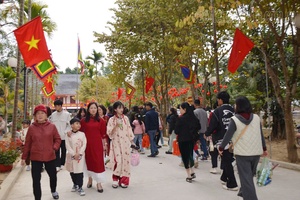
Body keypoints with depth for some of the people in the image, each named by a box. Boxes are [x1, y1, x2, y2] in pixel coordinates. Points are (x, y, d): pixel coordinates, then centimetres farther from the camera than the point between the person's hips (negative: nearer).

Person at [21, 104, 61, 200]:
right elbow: (27, 144, 4)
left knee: (53, 175, 17)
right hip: (35, 157, -1)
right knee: (36, 179, 4)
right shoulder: (31, 128, -2)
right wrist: (24, 157, 6)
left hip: (50, 157, 1)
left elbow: (58, 139, 3)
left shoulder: (52, 126, -3)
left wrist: (54, 148, -14)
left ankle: (53, 191, 45)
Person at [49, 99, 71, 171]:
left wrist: (66, 132, -15)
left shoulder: (67, 114, -6)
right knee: (56, 151, 0)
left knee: (63, 151, 11)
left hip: (64, 136, -1)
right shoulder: (53, 114, 3)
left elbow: (69, 125, -5)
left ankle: (62, 164, 26)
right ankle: (57, 165, 3)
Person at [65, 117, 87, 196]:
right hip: (71, 155, 1)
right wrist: (73, 154, -14)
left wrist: (79, 153, -14)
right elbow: (68, 146, -7)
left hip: (80, 155, -1)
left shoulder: (82, 134, 0)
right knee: (72, 171, 12)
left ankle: (80, 187, 5)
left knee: (79, 171, -4)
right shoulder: (69, 135, -3)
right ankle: (75, 184, 32)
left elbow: (84, 145, -4)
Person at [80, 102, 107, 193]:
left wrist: (105, 144, 3)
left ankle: (99, 183, 5)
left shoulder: (101, 121, 1)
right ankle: (90, 178, 32)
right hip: (87, 144, 1)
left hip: (97, 144, -1)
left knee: (98, 162, -2)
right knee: (89, 161, 13)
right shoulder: (83, 120, 1)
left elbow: (103, 134, 3)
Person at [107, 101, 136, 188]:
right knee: (118, 161, -10)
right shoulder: (111, 119, 0)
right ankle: (115, 180, 8)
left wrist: (132, 141, 6)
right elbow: (109, 133, -5)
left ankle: (123, 180, 13)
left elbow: (129, 130, 9)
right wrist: (115, 126, -19)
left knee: (125, 160, 2)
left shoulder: (126, 118, 7)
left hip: (125, 142, 2)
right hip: (116, 143, -2)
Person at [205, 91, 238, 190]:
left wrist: (207, 134, 7)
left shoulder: (217, 111, -12)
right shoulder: (233, 110, 3)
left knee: (226, 161, 3)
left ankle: (232, 184, 6)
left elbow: (212, 126, -11)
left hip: (222, 140, -5)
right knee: (228, 159, 19)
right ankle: (224, 178, 34)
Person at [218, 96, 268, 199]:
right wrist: (264, 148, 19)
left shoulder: (235, 119, -13)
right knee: (250, 175, 24)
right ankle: (243, 191, 42)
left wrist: (221, 147, 1)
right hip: (256, 152, 6)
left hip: (242, 152, -5)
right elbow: (261, 135, 8)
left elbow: (228, 135, -11)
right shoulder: (256, 117, 1)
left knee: (246, 178, 4)